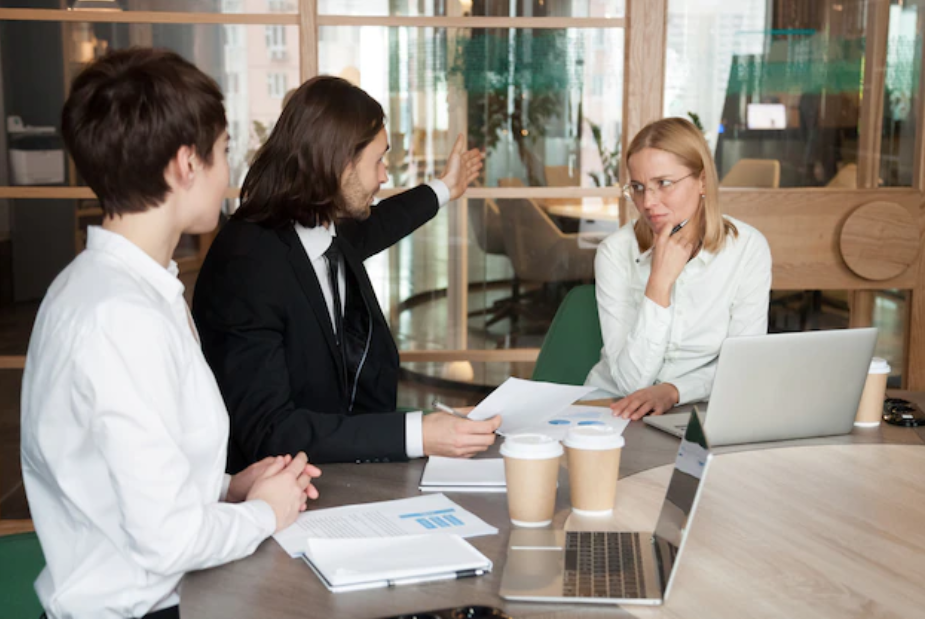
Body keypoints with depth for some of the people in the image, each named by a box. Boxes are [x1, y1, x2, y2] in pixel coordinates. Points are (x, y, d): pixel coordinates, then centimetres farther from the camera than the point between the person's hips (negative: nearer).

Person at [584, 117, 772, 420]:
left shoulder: (747, 247, -8)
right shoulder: (616, 251, -10)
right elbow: (630, 381, -16)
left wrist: (672, 390, -24)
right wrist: (660, 282, -24)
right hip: (614, 408, -2)